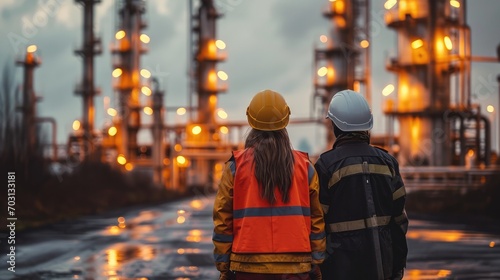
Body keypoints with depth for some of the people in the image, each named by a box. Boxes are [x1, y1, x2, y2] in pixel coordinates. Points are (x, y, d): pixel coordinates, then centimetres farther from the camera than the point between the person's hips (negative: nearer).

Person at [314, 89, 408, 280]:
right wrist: (398, 264, 13)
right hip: (381, 262, 5)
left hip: (341, 265, -4)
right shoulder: (387, 162, 5)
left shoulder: (326, 164, -9)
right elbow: (399, 218, 6)